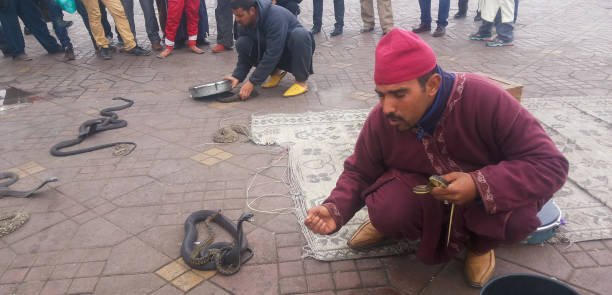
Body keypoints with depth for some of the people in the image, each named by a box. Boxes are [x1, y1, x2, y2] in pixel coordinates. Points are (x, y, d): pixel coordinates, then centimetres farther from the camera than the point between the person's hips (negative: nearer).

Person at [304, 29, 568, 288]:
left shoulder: (485, 99, -29)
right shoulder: (380, 119, -20)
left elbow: (551, 165, -26)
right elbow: (359, 173, -5)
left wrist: (481, 185, -41)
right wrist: (335, 209, -25)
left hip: (486, 194, 0)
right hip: (420, 193, 1)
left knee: (518, 216, -32)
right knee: (388, 209, -30)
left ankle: (481, 244, 5)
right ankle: (391, 221, 9)